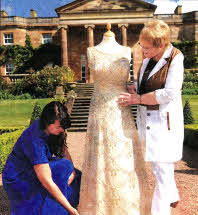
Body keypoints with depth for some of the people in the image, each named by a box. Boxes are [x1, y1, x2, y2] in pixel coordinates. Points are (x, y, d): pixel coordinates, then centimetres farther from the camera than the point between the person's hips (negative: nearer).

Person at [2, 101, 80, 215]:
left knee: (71, 175, -8)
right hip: (18, 179, -8)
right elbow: (47, 182, -36)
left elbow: (63, 148, 7)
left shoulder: (48, 127, -12)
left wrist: (72, 170, -4)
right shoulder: (35, 141, -36)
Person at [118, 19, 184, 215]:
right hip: (146, 117, 7)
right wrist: (132, 92, -4)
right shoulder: (148, 58, 7)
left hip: (164, 119, -7)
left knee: (162, 166, -1)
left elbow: (169, 93, -21)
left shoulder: (175, 59, -13)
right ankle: (172, 197, 42)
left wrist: (138, 99, -16)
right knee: (156, 161, 19)